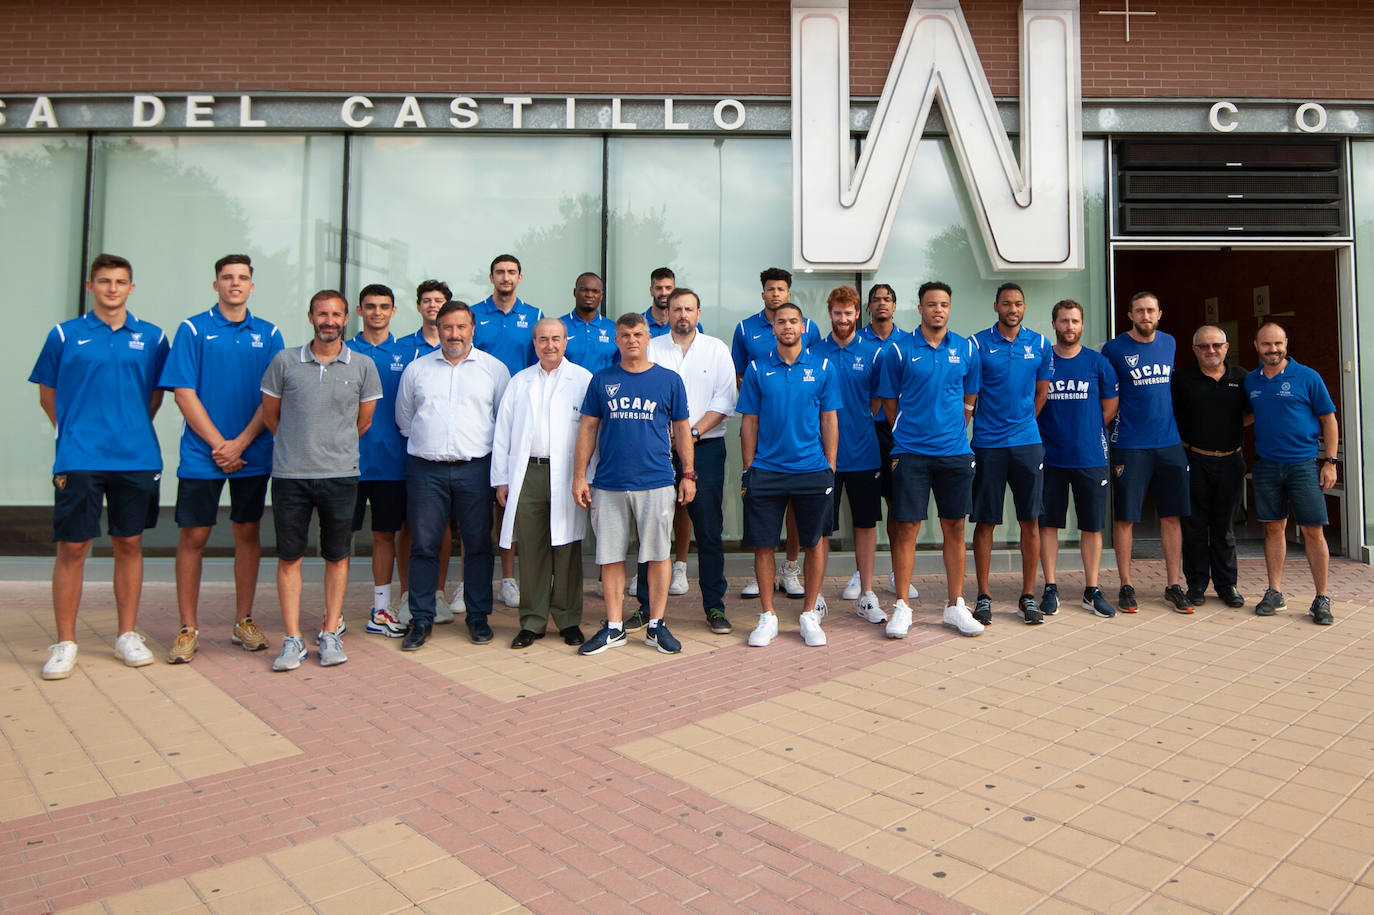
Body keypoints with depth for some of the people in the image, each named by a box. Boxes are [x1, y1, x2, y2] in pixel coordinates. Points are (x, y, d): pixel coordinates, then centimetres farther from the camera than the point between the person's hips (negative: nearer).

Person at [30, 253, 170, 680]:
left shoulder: (151, 337, 8)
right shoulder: (65, 335, 4)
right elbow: (48, 393, 10)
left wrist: (133, 428, 9)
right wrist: (74, 434, 6)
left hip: (137, 457, 2)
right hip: (79, 460, -1)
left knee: (129, 544, 8)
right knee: (72, 547, 0)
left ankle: (127, 635, 19)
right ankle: (65, 643, 11)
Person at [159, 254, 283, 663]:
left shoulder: (268, 334, 7)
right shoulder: (193, 329, 1)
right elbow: (184, 393, -5)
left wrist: (240, 443, -8)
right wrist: (218, 445, -11)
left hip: (253, 454, 2)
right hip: (203, 453, -2)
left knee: (248, 533, 8)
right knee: (193, 536, 1)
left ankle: (243, 621, 19)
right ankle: (188, 629, 11)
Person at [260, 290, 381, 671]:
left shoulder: (363, 367, 2)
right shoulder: (284, 362, 2)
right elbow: (270, 414, 12)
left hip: (340, 475, 0)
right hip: (290, 473, 0)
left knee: (337, 556, 7)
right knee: (289, 557, 4)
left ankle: (330, 633, 18)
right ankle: (292, 639, 12)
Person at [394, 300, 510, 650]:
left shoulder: (494, 368, 7)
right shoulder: (416, 369, 11)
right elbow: (404, 419, 19)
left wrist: (494, 456, 5)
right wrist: (427, 444, 14)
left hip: (474, 468, -1)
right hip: (425, 469, 1)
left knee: (478, 544, 4)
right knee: (423, 545, 2)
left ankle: (478, 616, 15)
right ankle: (421, 620, 12)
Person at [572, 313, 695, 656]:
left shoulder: (669, 379, 6)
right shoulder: (602, 380, 7)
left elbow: (681, 429, 9)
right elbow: (587, 428, 8)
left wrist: (688, 474, 5)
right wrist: (579, 476, 2)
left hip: (656, 483, -1)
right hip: (608, 484, 1)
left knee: (658, 554, 4)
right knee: (611, 556, 6)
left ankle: (657, 625, 16)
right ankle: (613, 627, 17)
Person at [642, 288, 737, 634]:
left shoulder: (716, 349, 7)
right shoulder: (651, 349, 8)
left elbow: (724, 401, 0)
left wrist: (694, 432, -12)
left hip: (705, 448, 0)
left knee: (709, 530, 1)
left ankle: (714, 606, 11)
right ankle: (646, 605, 14)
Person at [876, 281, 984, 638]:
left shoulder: (966, 349, 8)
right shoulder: (898, 350, -1)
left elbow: (969, 400, 16)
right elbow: (889, 401, 5)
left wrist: (953, 433, 13)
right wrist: (907, 434, 7)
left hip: (955, 451, 3)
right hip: (910, 452, -2)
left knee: (954, 528, 8)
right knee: (905, 528, -1)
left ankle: (955, 605, 19)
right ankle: (902, 606, 10)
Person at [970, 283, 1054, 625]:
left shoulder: (1040, 344, 7)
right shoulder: (978, 344, -1)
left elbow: (1042, 391, 17)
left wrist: (1022, 423, 12)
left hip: (1027, 443, 2)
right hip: (987, 444, -2)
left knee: (1030, 520, 4)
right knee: (985, 521, 2)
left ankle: (1028, 597, 15)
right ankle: (983, 597, 12)